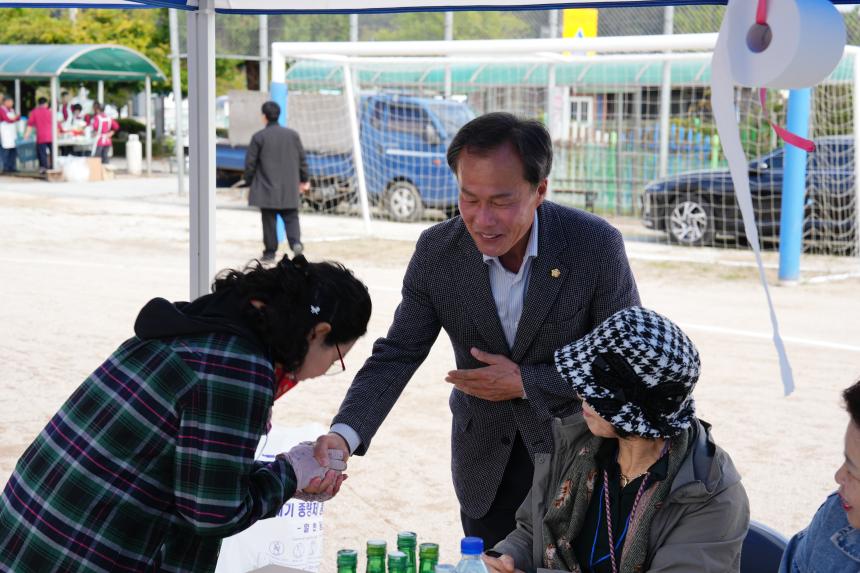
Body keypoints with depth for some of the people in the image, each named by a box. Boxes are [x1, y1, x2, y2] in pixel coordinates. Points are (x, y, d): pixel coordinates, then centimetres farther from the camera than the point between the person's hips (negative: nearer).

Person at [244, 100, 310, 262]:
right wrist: (304, 180, 20)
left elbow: (250, 162, -4)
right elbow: (302, 159, 9)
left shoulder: (259, 137, -7)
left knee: (269, 220, 5)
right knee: (291, 217, 8)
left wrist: (249, 181, 10)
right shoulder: (293, 134, 4)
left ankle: (270, 252, 8)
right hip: (289, 188, 2)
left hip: (267, 188, -2)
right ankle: (296, 241, -17)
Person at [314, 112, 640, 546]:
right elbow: (397, 355, -12)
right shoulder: (436, 251, -14)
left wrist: (526, 382, -21)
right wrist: (344, 434, -28)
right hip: (484, 459, 2)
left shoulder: (596, 244, -22)